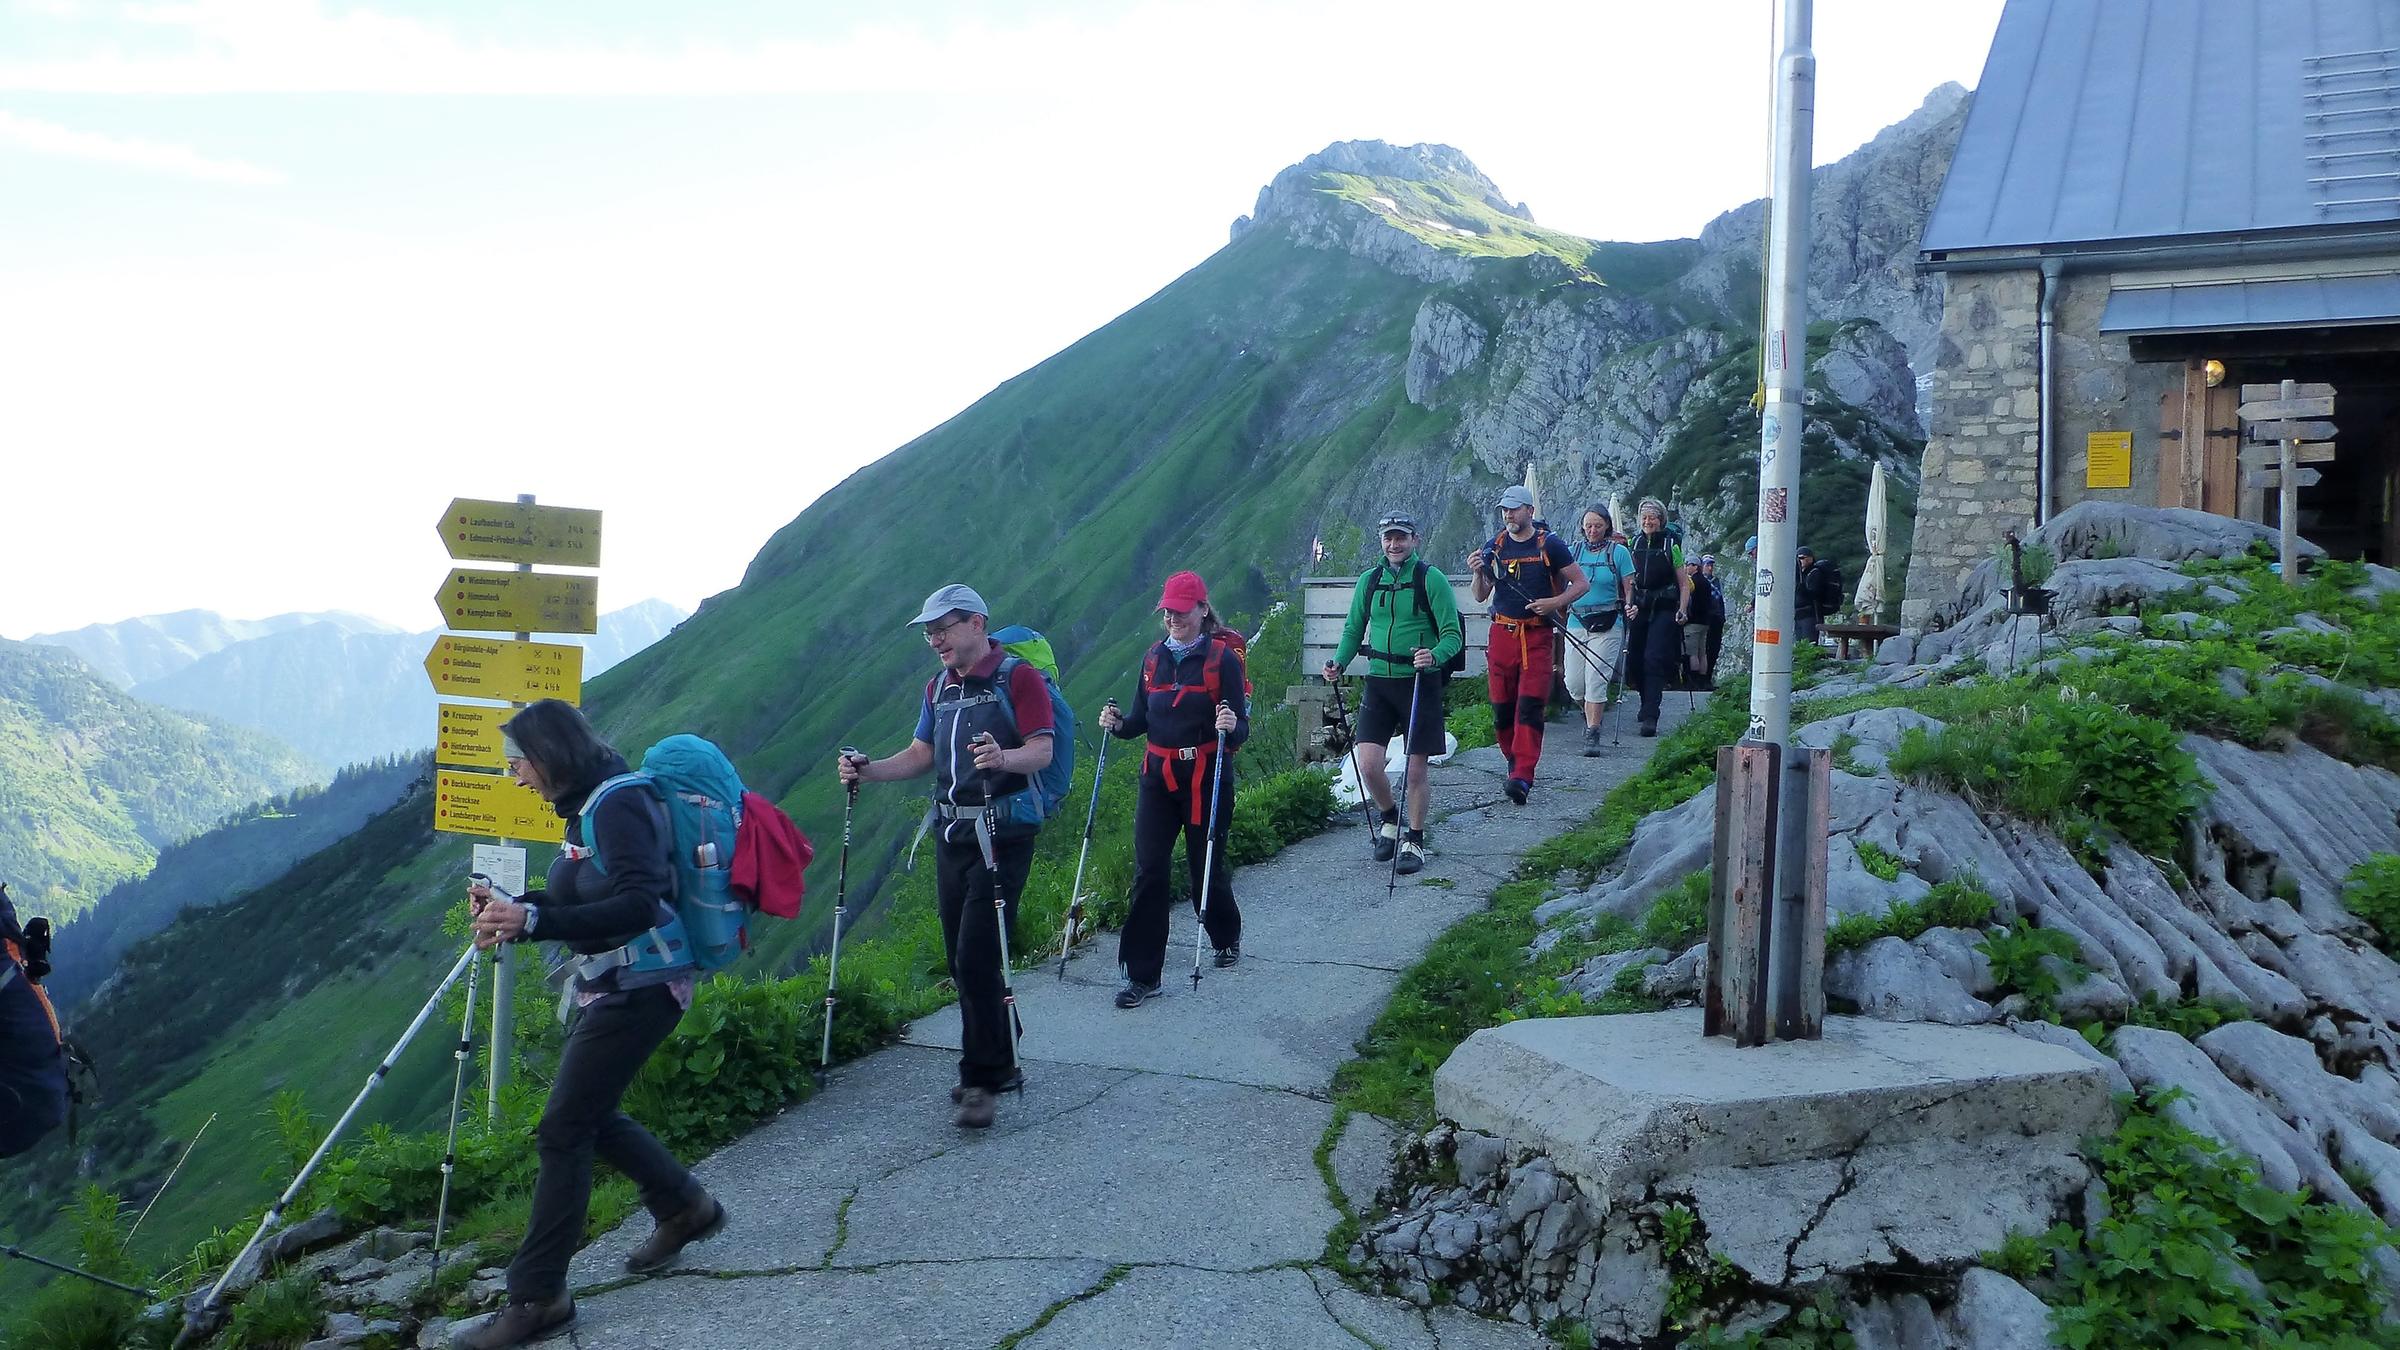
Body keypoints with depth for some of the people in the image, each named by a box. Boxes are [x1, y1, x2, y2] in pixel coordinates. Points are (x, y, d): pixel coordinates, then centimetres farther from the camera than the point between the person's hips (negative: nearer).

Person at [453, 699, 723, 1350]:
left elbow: (638, 906, -29)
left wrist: (533, 920, -35)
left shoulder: (617, 803, -18)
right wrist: (513, 906, 3)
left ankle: (536, 1297, 1)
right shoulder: (588, 804, 11)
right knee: (590, 1114, 18)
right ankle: (684, 1205, 34)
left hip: (639, 985, -10)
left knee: (564, 1129, -7)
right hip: (609, 982, 10)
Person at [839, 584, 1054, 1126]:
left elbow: (1042, 751, -15)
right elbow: (920, 755, 16)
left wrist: (1003, 758, -35)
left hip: (1002, 833, -7)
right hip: (951, 833, 8)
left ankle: (983, 1078, -3)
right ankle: (1000, 1064, 23)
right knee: (960, 959, 10)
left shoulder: (1018, 677, -6)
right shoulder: (939, 687, 17)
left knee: (976, 958, -12)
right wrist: (868, 770, 0)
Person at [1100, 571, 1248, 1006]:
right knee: (1148, 870, -4)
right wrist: (1118, 724, -5)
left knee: (1205, 866, 7)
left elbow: (1240, 730, -6)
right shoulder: (1154, 657, 11)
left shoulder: (1223, 658, -4)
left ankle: (1227, 938, 38)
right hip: (1158, 775, 4)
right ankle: (1143, 974, 0)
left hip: (1206, 777, -4)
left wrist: (1232, 726, -29)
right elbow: (1142, 719, 15)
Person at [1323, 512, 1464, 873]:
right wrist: (1339, 662, -2)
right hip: (1379, 681, 3)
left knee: (1417, 768, 2)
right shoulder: (1369, 580, 7)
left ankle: (1414, 840, 20)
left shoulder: (1431, 578, -6)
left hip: (1420, 682, -3)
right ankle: (1389, 821, 21)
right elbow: (1354, 630, 16)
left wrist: (1434, 656, -29)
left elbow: (1453, 634, -8)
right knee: (1368, 763, -6)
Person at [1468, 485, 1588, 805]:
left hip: (1537, 635, -3)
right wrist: (1478, 573, -8)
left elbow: (1581, 584, 5)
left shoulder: (1549, 545, 1)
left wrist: (1555, 602, -11)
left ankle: (1523, 777, -16)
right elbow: (1481, 597, 12)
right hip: (1502, 632, 3)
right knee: (1502, 706, 4)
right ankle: (1514, 760, 25)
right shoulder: (1494, 547, 9)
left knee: (1530, 706, -11)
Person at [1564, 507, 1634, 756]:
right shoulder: (1573, 551, 9)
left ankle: (1592, 735, -3)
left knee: (1596, 681, -9)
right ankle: (1591, 714, 33)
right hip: (1576, 622, 3)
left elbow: (1629, 588, 2)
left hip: (1607, 625, -3)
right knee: (1574, 683, 3)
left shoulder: (1618, 552, 1)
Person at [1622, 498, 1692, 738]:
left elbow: (1684, 584, 4)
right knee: (1635, 660, 4)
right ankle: (1647, 703, 30)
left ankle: (1650, 717, -16)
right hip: (1638, 609, 4)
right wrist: (1627, 604, -2)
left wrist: (1682, 610, -8)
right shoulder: (1633, 545, 10)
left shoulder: (1671, 547, 2)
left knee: (1654, 660, -13)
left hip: (1664, 610, -4)